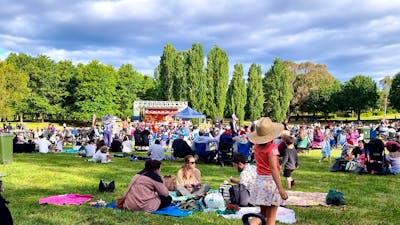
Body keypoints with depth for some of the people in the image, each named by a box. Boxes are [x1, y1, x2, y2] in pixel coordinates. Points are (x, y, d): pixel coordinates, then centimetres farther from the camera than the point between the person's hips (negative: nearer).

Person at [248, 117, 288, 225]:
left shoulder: (256, 146, 3)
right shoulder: (272, 147, -16)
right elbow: (273, 168, -25)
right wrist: (281, 188, -27)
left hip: (259, 180, 6)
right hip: (271, 181, -6)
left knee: (262, 214, 18)